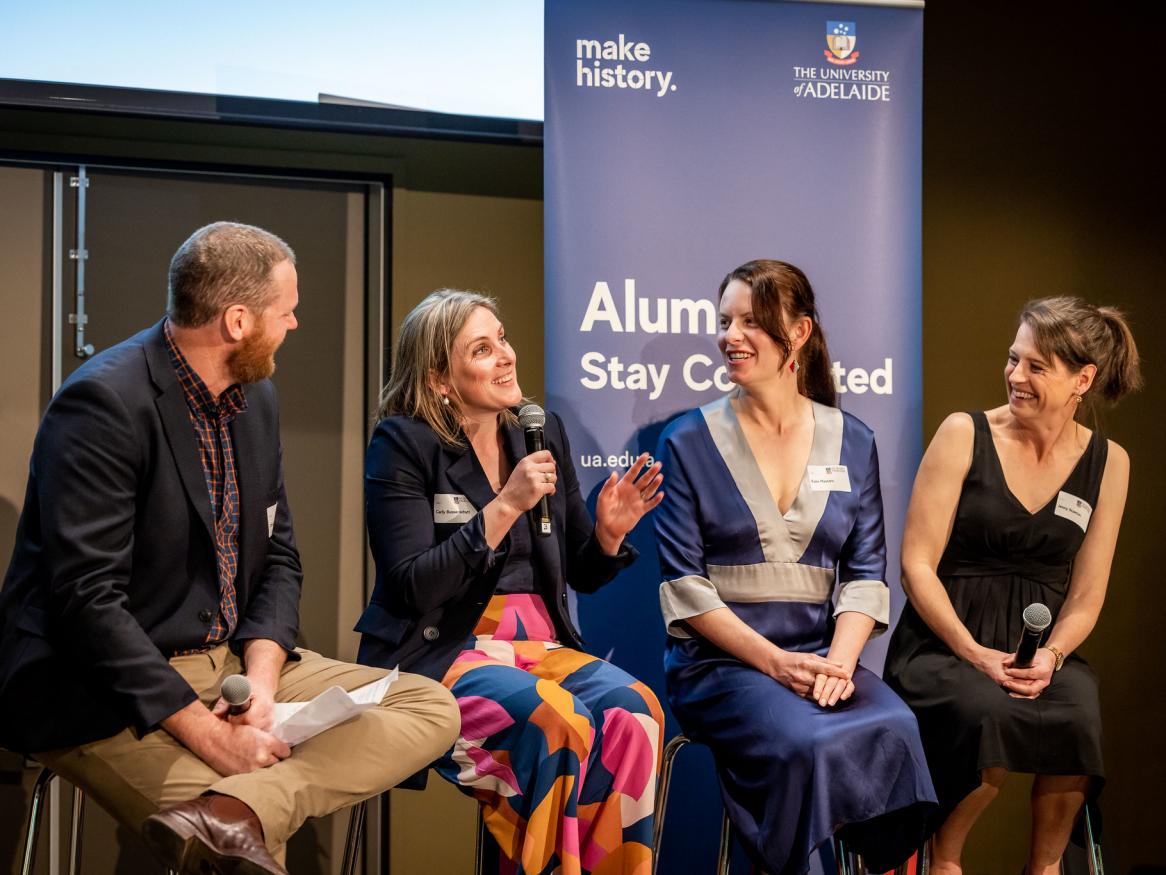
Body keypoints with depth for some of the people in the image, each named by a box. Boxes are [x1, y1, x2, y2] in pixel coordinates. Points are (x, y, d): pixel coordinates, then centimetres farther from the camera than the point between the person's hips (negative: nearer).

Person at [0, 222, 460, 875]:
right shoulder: (106, 403, -17)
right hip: (106, 695, -9)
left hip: (231, 660, 9)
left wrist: (261, 679, -8)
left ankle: (232, 814, -28)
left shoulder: (256, 396, 9)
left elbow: (278, 559, 11)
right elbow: (87, 599, -22)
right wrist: (207, 733, -23)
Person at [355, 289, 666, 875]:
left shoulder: (544, 433, 12)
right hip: (440, 653, -5)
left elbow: (581, 575, 17)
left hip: (540, 644, 5)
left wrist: (608, 534, -5)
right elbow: (411, 587, -13)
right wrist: (504, 507, -19)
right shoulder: (403, 444, -3)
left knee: (632, 707, -26)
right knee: (560, 718, -32)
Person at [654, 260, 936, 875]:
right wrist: (774, 661, -14)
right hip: (719, 660, -2)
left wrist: (840, 661, -12)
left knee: (894, 730, -28)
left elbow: (865, 572, 6)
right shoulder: (688, 443, 3)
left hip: (823, 655, 3)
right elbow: (683, 583, -3)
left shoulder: (852, 442, 12)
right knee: (808, 743, -31)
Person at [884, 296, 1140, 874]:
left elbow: (1086, 594, 8)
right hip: (944, 642, -2)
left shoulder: (1107, 461, 8)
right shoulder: (965, 435, -2)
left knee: (1078, 717, -31)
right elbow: (917, 564, -5)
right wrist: (974, 653, -15)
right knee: (992, 715, -34)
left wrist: (1051, 655, -12)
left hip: (1040, 645, 3)